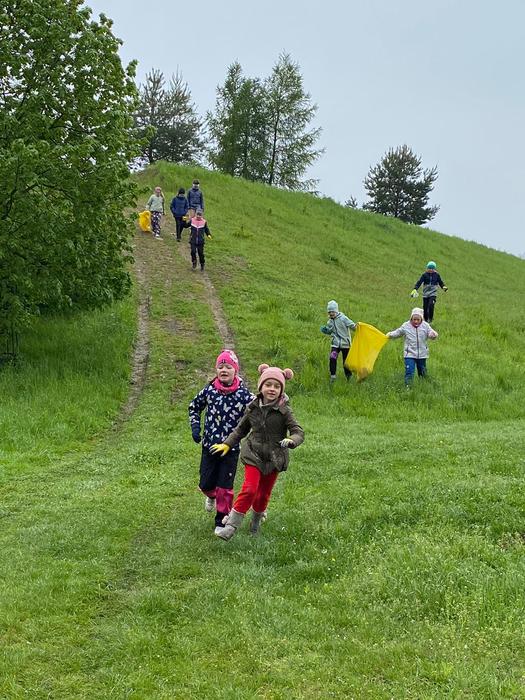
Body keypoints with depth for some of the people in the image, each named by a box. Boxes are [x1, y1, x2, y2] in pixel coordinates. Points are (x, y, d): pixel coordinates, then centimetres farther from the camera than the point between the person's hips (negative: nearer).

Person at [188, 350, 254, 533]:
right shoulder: (209, 390, -4)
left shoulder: (243, 394, -12)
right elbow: (194, 407, 14)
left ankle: (221, 520, 17)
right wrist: (195, 427, 4)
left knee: (225, 487, 0)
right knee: (206, 484, 10)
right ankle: (212, 496, 46)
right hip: (209, 445, 2)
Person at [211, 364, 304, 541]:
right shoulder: (252, 408, -2)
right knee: (249, 489, -15)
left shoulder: (284, 411, -11)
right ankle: (230, 526, -11)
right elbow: (241, 429, 13)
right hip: (254, 455, 0)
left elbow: (298, 432, -14)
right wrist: (227, 444, 6)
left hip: (274, 458, 0)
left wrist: (291, 441, -36)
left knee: (264, 494, 12)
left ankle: (256, 523, 37)